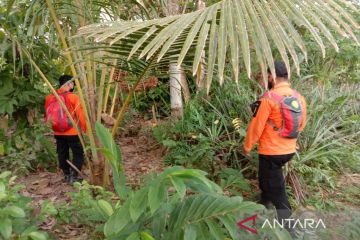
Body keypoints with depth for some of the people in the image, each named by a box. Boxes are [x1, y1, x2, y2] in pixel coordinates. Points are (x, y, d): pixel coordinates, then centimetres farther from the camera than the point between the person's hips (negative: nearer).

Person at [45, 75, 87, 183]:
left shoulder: (50, 98, 0)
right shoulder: (73, 97, -14)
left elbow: (48, 115, 8)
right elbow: (80, 115, -11)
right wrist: (85, 128, 0)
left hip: (58, 133, 5)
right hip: (73, 132, -5)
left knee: (62, 154, 15)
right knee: (78, 153, 8)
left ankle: (67, 175, 26)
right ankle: (74, 176, 5)